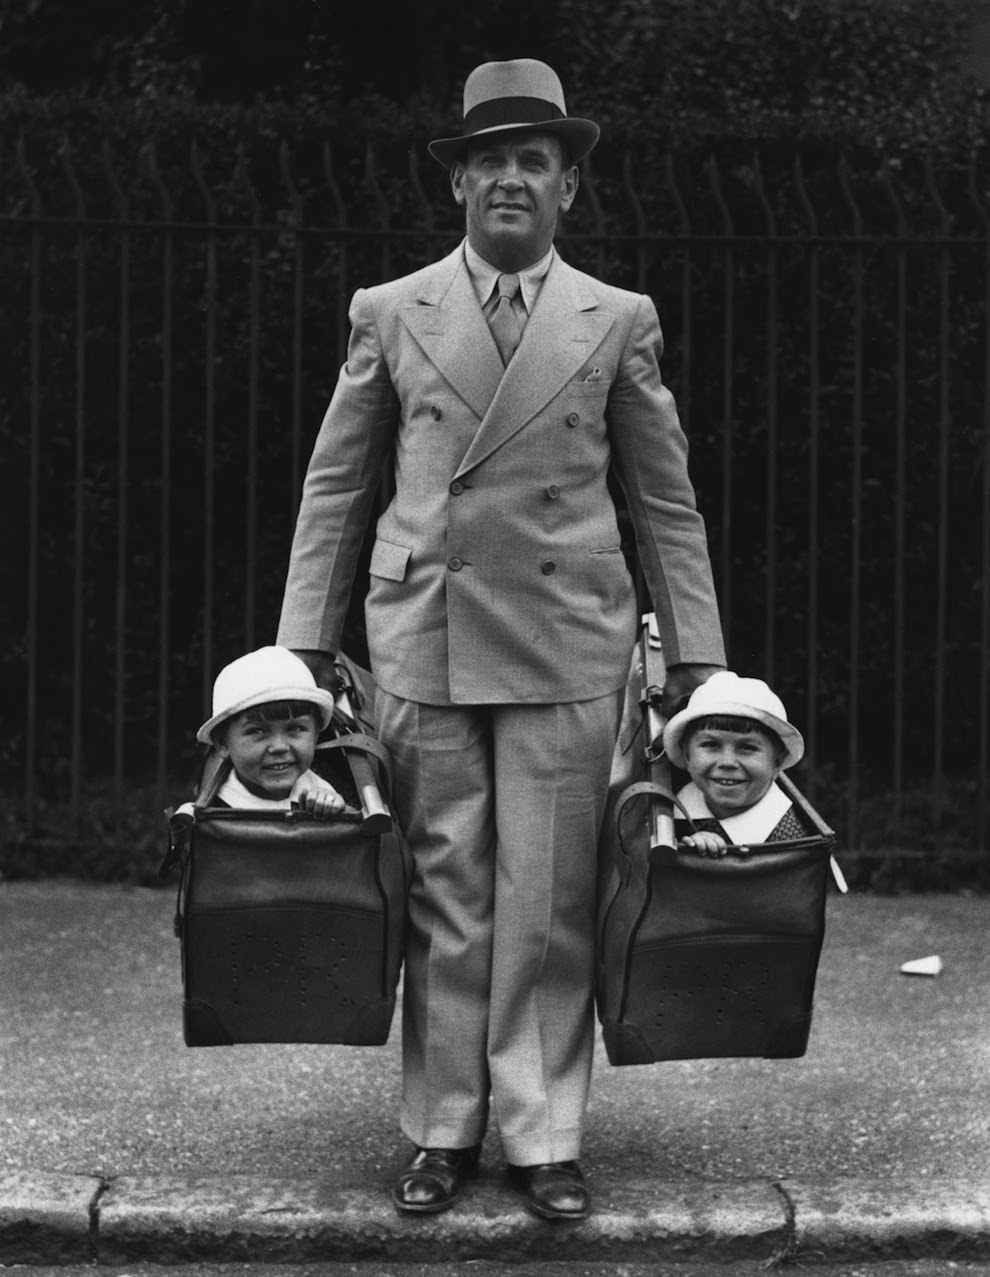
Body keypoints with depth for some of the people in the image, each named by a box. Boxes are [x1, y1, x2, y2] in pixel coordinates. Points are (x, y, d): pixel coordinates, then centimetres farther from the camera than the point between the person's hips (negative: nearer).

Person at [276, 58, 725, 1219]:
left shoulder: (619, 322, 8)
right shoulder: (387, 315, 8)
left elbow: (665, 500, 9)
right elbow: (335, 486, 10)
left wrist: (697, 656, 6)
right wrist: (304, 642, 6)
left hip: (565, 647, 0)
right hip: (422, 642, 1)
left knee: (548, 904, 1)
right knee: (442, 897, 4)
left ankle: (543, 1137, 10)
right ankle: (442, 1130, 15)